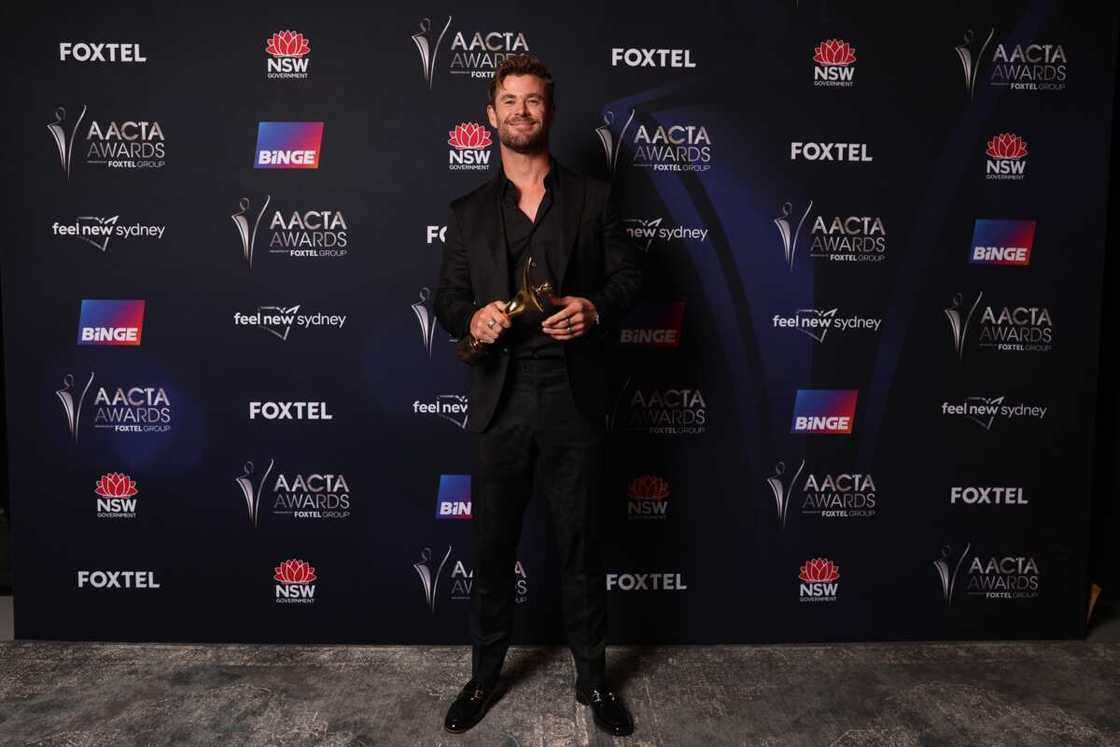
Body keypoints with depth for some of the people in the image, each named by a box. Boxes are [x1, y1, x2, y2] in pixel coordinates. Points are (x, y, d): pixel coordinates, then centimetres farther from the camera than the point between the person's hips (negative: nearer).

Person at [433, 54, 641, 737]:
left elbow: (628, 273, 6)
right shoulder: (469, 212, 12)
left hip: (574, 401, -1)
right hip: (501, 402, 2)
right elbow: (448, 298, 10)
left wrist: (596, 308, -15)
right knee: (493, 545, 12)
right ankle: (485, 674, 32)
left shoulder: (592, 197, 7)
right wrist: (472, 317, -13)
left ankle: (593, 678, 29)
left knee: (581, 544, 9)